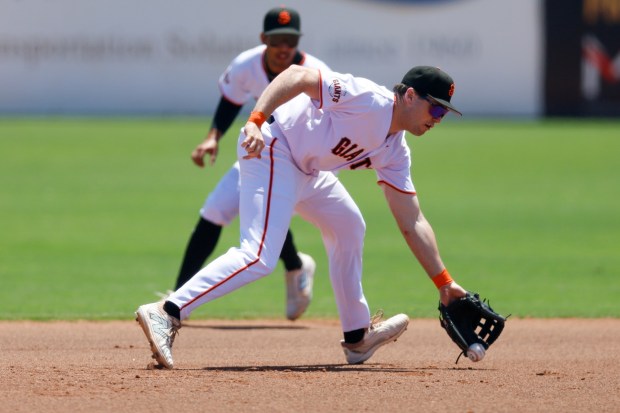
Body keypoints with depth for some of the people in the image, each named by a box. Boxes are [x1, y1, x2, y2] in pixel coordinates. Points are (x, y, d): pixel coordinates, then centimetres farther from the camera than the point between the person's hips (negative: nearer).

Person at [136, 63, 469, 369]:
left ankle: (357, 337, 33)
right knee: (259, 257, -23)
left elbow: (412, 224, 13)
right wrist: (257, 121, -38)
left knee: (348, 227, 24)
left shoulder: (395, 153, 10)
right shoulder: (368, 99, -17)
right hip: (270, 150, -11)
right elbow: (298, 76, -26)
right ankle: (167, 314, -31)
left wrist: (444, 283, 9)